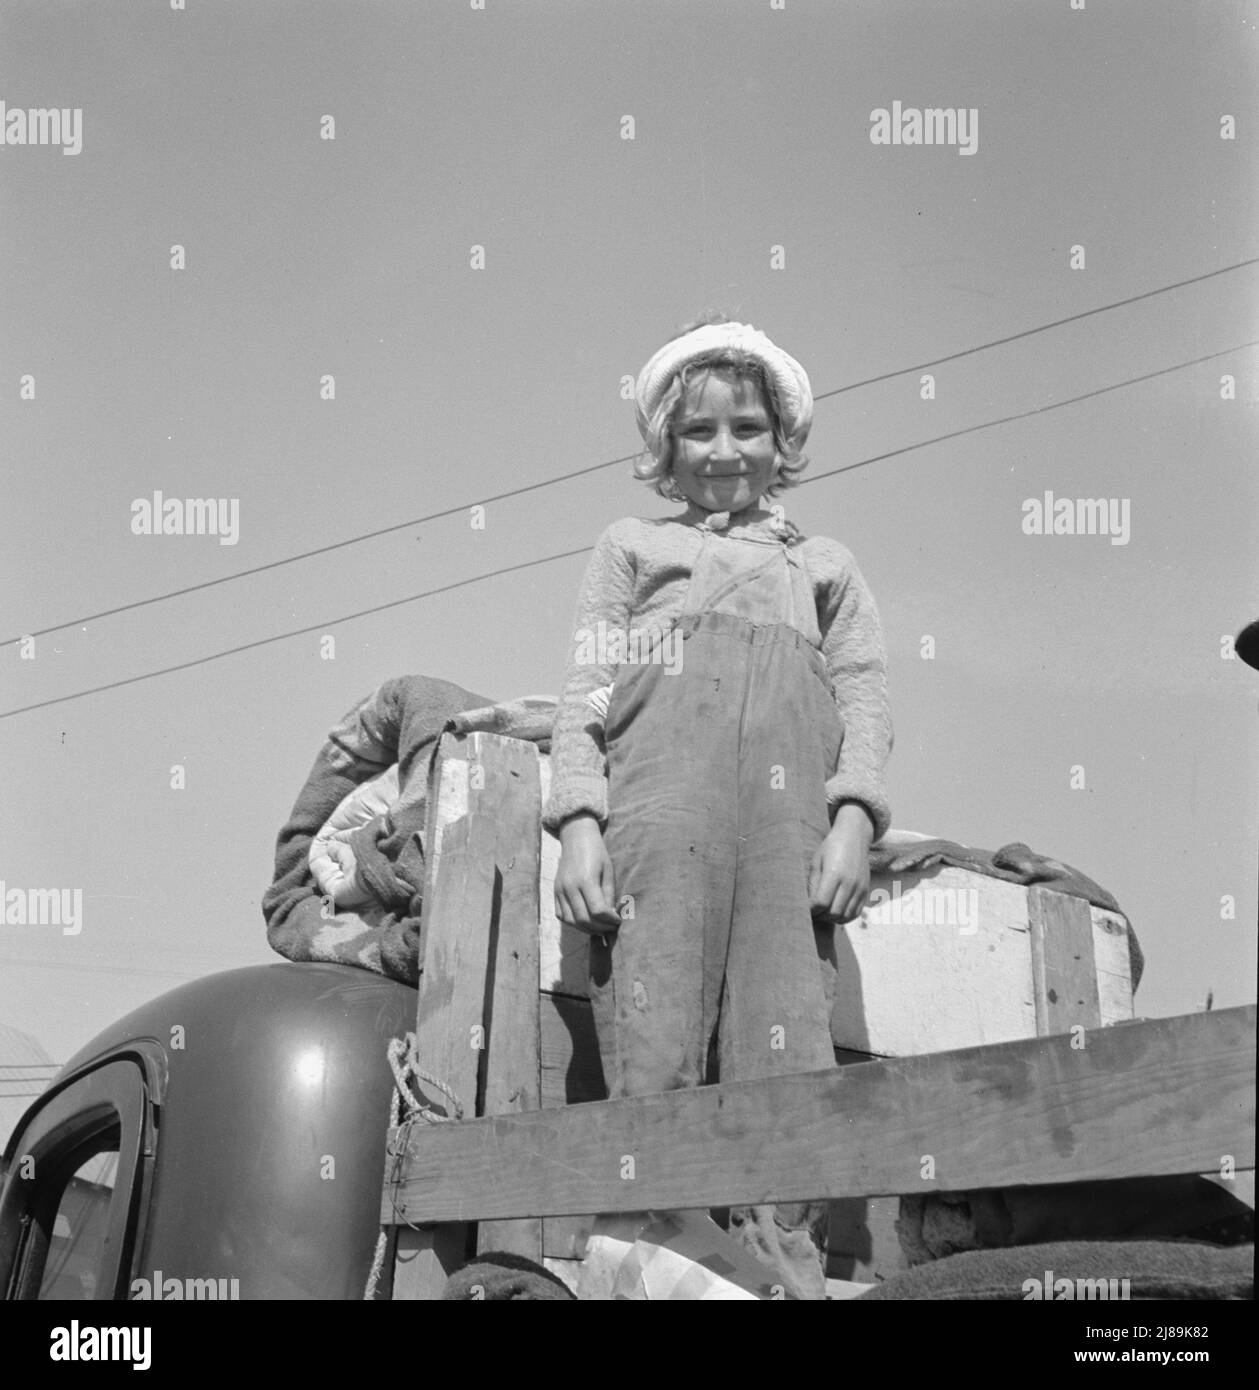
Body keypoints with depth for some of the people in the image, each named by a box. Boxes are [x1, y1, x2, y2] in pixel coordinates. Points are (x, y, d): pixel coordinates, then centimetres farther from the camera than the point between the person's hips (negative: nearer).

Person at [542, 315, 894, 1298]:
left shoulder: (825, 565, 31)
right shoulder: (631, 546, 27)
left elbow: (864, 697, 17)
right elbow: (585, 690, 15)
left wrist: (853, 819, -2)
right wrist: (579, 824, -1)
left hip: (790, 818, 1)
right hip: (658, 809, -1)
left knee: (787, 1062, -10)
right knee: (656, 1064, -12)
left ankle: (790, 1275, -10)